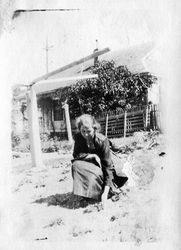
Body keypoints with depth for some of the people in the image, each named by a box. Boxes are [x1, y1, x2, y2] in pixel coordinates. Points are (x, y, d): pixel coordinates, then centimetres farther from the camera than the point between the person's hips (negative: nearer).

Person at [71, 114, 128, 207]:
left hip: (101, 169, -3)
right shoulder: (78, 137, -13)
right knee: (76, 165, -28)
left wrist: (105, 192, -33)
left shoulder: (102, 140, -26)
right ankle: (82, 194, -15)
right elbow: (76, 155, -15)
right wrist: (92, 156, -32)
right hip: (89, 167, 3)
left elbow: (108, 165, -26)